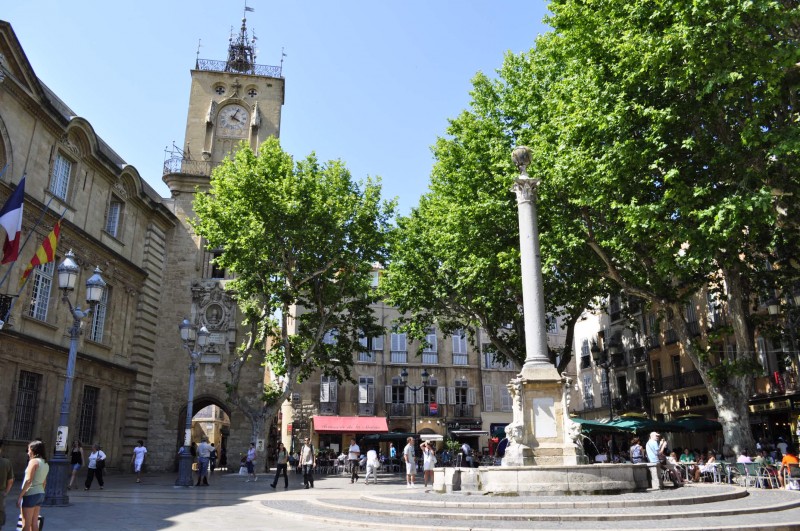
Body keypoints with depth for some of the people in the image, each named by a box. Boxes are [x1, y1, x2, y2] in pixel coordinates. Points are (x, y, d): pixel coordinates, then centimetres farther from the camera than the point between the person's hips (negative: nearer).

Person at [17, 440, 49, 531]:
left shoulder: (34, 461, -11)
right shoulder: (46, 464, 12)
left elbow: (28, 481, -18)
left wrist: (20, 496, -15)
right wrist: (40, 494, 21)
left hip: (30, 494, -8)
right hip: (40, 494, 8)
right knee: (34, 523, 12)